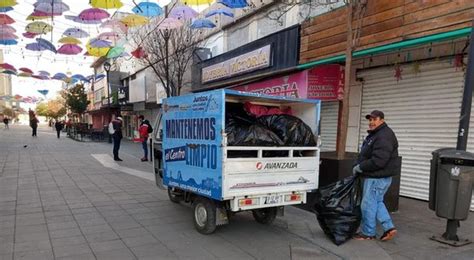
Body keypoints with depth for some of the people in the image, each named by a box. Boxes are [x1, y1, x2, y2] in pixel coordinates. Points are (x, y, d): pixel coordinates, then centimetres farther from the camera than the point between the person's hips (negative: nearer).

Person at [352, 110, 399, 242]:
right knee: (377, 202, 18)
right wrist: (359, 167, 6)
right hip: (375, 176, 11)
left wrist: (360, 167, -18)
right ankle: (389, 228, 24)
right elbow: (366, 155, 21)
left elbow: (378, 161, -28)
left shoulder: (384, 137, -20)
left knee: (368, 204, 0)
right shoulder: (374, 134, 15)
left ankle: (368, 233, 14)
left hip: (378, 178, -11)